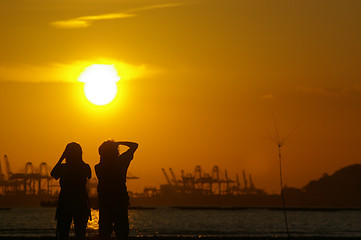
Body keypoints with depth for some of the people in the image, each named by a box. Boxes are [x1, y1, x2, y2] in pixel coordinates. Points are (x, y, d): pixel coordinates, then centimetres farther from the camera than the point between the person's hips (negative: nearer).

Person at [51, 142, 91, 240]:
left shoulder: (63, 167, -11)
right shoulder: (85, 167, -6)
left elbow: (53, 174, 11)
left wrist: (61, 158, 7)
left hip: (65, 204, -1)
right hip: (81, 204, 1)